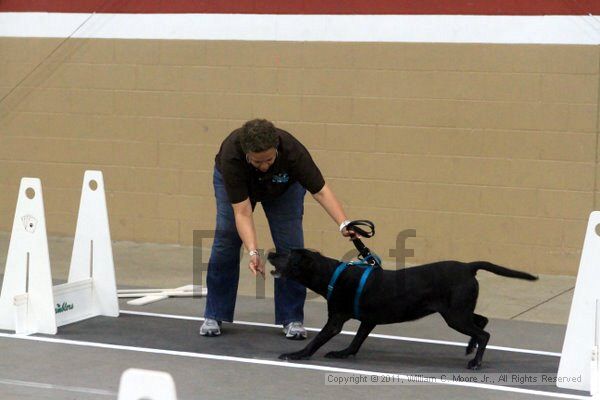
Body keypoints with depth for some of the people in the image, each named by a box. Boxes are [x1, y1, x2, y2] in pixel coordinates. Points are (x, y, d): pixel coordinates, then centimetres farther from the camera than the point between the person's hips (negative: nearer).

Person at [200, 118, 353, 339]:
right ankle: (214, 315, 2)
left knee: (290, 246, -11)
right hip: (234, 180, 0)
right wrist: (253, 252, -52)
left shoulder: (292, 150, -40)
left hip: (284, 186, 1)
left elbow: (321, 191, -35)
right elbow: (242, 212, -40)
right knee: (225, 243, -10)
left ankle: (292, 318, -1)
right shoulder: (231, 156, -42)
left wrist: (344, 224, -49)